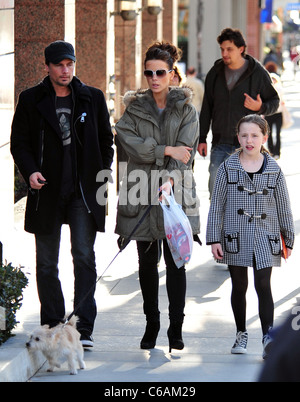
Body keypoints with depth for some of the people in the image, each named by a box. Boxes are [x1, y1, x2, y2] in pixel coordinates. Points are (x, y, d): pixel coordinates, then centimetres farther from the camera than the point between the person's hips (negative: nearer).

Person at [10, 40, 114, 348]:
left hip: (84, 191, 0)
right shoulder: (31, 100, 4)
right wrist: (30, 171, -11)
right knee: (46, 263, 6)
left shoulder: (92, 98, 7)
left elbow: (105, 140, 15)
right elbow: (19, 142, 5)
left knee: (84, 256, -10)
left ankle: (84, 328, -9)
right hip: (46, 191, 1)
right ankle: (52, 327, 17)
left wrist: (103, 173, 3)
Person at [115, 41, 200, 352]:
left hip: (176, 193, -1)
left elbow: (186, 149, -6)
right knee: (147, 262, 7)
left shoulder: (185, 108, 5)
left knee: (175, 261, -3)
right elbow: (130, 143, -8)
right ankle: (151, 325, 18)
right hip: (143, 194, 1)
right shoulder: (134, 108, 7)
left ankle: (176, 329, 3)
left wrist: (170, 178, -20)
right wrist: (166, 151, -16)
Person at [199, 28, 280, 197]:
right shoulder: (215, 73, 8)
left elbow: (274, 101, 5)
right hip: (220, 144, 3)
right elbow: (207, 108, 13)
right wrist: (202, 138, 10)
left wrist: (260, 107, -18)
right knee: (215, 188, -3)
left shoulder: (258, 73, -2)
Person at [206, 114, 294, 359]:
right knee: (239, 287, 10)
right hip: (236, 237, 1)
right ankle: (241, 334, 24)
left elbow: (284, 207, 8)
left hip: (265, 239, -1)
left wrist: (289, 239, 11)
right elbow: (217, 205, 2)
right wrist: (214, 239, -3)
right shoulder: (228, 168, 0)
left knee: (263, 286, -10)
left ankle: (268, 337, -15)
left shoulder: (274, 169, 1)